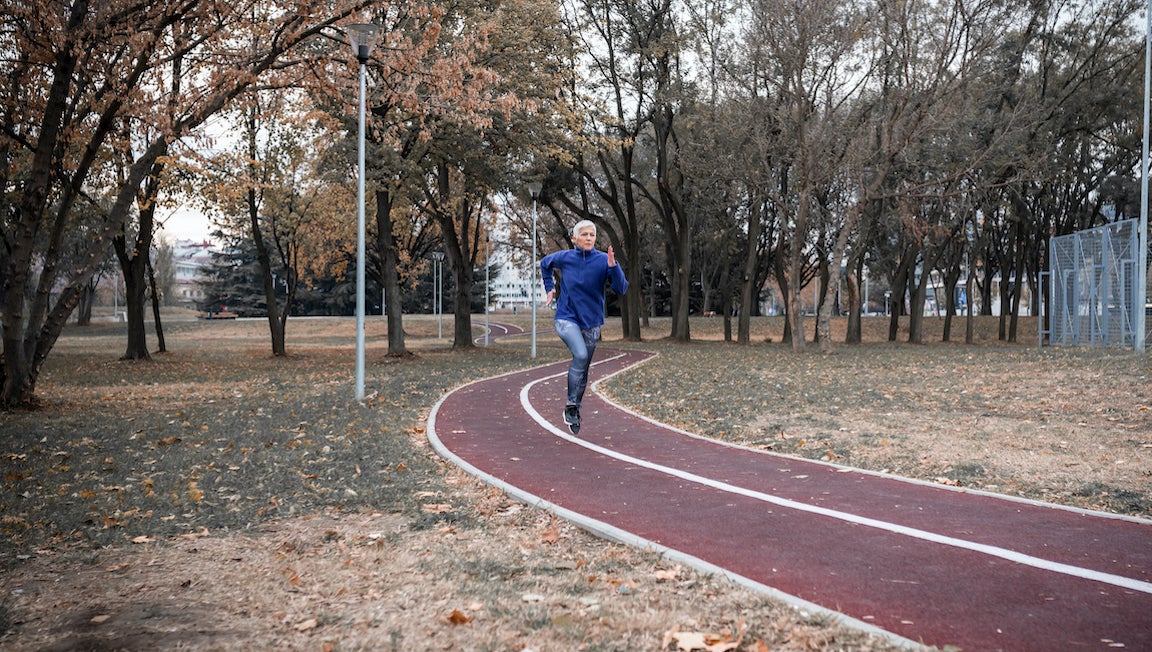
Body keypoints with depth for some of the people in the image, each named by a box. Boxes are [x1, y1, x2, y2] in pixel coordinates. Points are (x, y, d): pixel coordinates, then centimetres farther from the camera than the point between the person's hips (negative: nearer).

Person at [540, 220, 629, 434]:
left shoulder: (603, 260, -9)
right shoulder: (564, 258, -5)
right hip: (567, 318, -2)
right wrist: (549, 288, 13)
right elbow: (545, 263, 18)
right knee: (581, 355, -27)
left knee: (583, 370, 11)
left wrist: (613, 266, -30)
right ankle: (571, 404, -14)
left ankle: (575, 410, 29)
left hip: (591, 322, 2)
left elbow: (621, 289, -18)